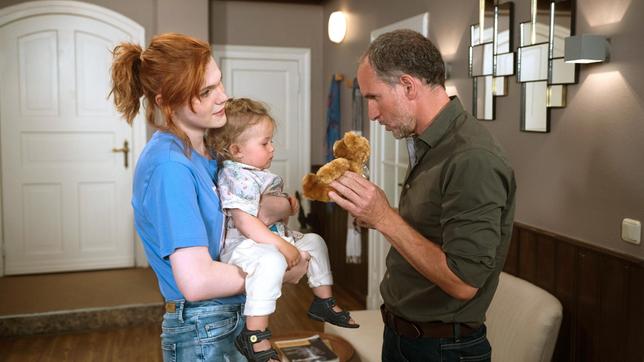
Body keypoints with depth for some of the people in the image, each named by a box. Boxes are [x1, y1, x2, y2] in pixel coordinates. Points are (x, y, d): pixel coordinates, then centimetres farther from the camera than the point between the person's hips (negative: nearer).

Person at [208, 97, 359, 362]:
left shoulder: (258, 173, 12)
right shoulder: (237, 176, -19)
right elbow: (244, 223, -28)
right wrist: (283, 246, -27)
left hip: (274, 240, 11)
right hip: (242, 246, -11)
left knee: (314, 241, 17)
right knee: (271, 261, -40)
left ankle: (324, 301, 29)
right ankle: (254, 335, -33)